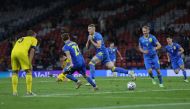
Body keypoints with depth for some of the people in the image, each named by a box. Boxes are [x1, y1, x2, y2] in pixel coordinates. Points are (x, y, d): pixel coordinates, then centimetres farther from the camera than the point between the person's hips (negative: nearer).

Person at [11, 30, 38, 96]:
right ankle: (29, 91, 2)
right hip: (22, 52, -5)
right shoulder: (33, 39, 23)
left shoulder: (20, 39, 38)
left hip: (13, 52, 5)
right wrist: (30, 63, 0)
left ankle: (14, 91, 11)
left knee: (15, 72, 17)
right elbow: (32, 50, 6)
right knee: (29, 71, 7)